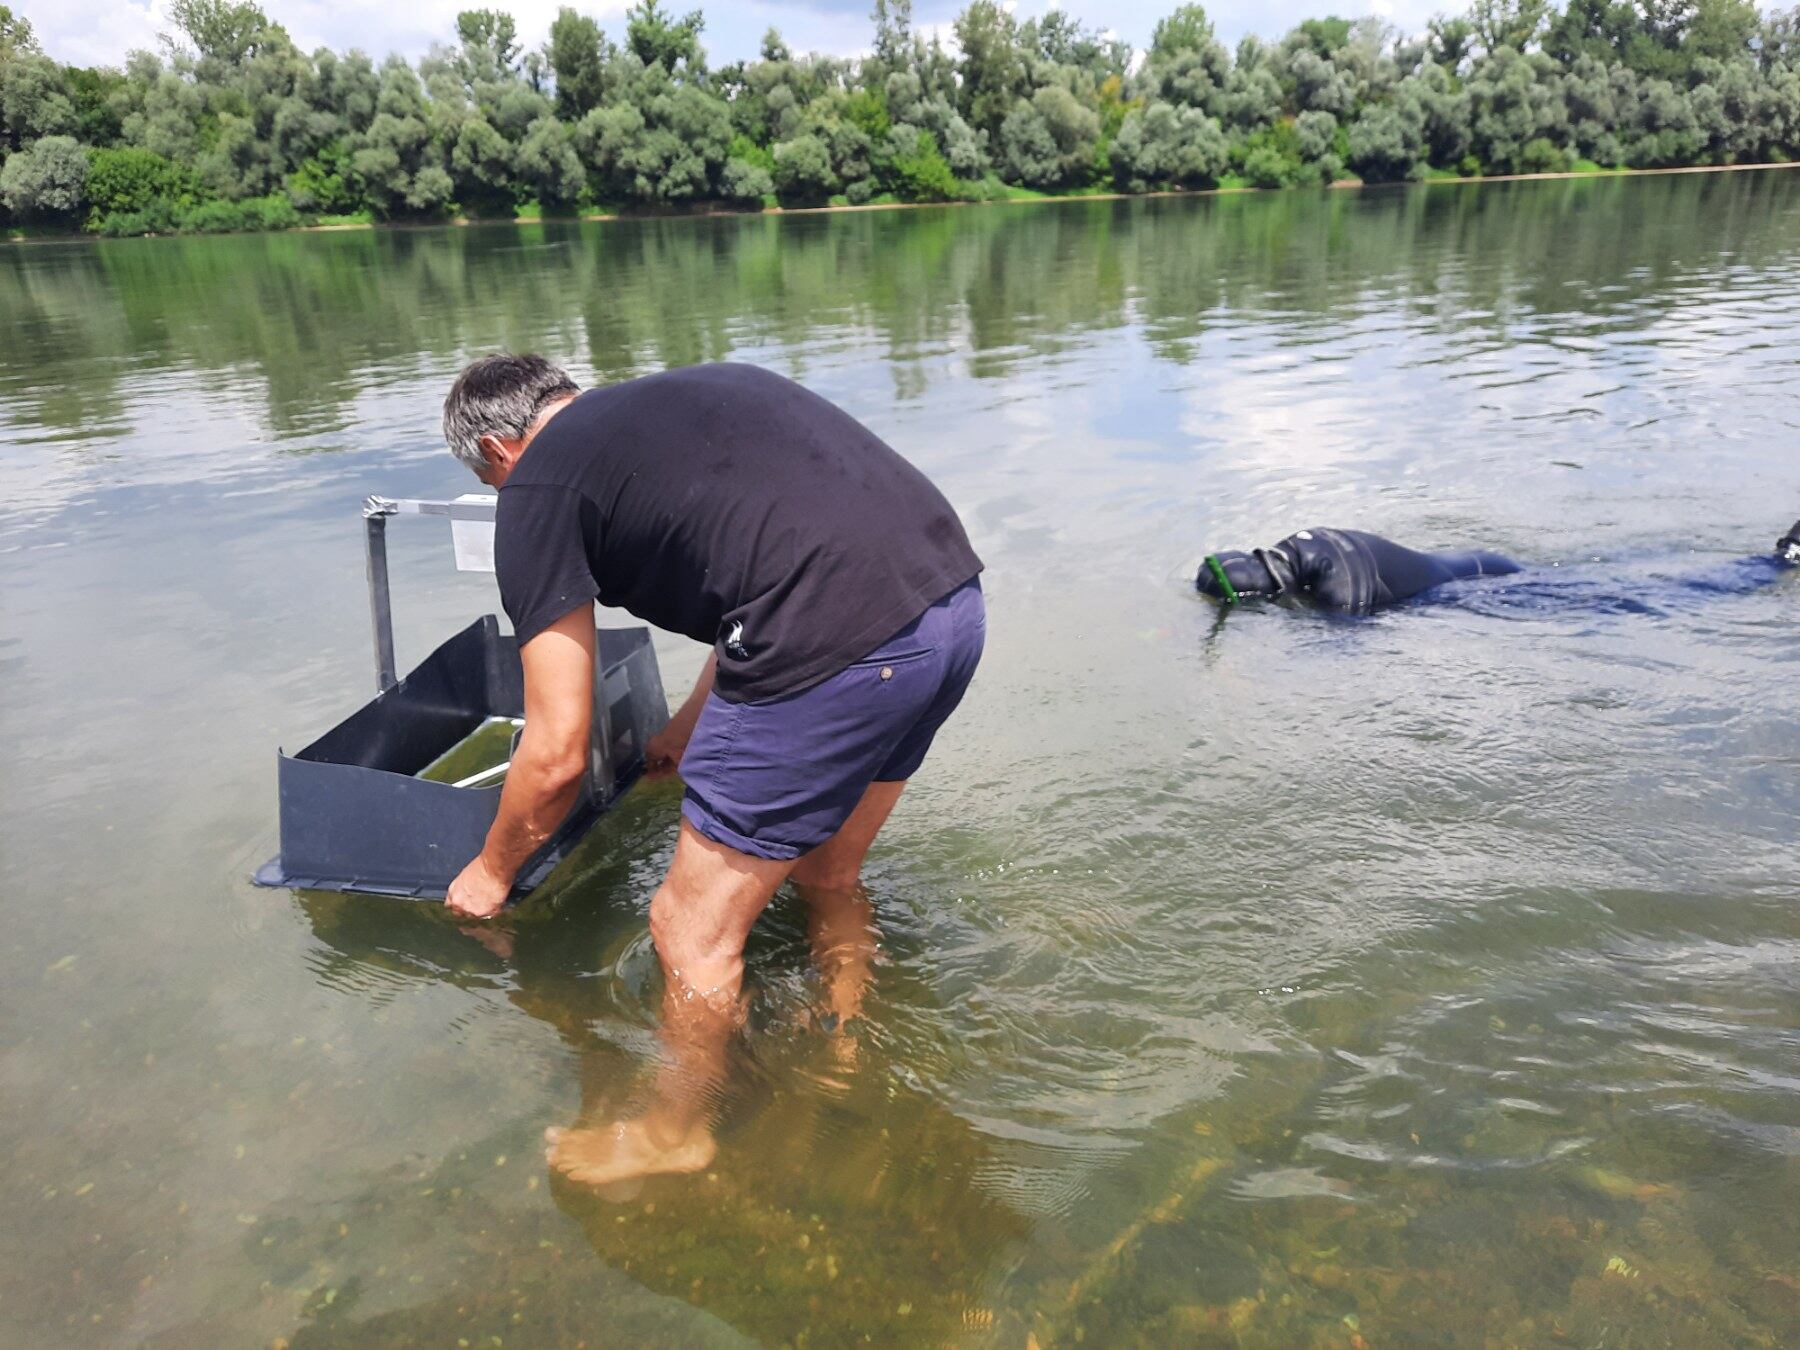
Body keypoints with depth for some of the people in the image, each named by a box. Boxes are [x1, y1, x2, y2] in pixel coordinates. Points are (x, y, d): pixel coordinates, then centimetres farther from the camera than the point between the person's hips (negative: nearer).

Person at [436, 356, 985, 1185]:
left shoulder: (537, 488, 6)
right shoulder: (683, 396, 28)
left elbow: (557, 754, 6)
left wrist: (491, 874, 26)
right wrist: (687, 731, 49)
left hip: (838, 650, -9)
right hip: (956, 598, 9)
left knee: (692, 928, 13)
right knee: (827, 876, 30)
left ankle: (675, 1132, 37)